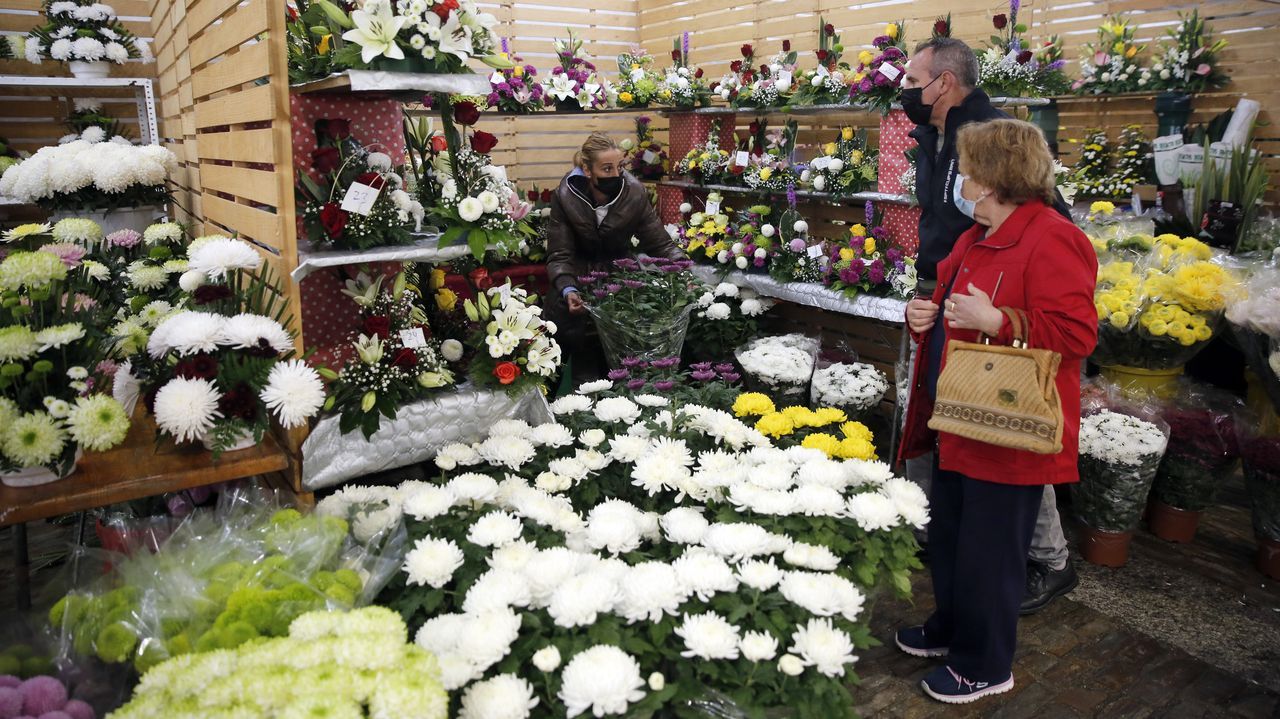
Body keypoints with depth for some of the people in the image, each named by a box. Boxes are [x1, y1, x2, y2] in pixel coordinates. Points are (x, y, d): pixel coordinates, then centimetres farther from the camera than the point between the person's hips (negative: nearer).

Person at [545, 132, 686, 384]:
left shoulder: (634, 193, -15)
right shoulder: (564, 197, -17)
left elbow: (660, 242, -11)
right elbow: (560, 255, -17)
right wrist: (567, 290, -35)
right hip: (579, 275, 0)